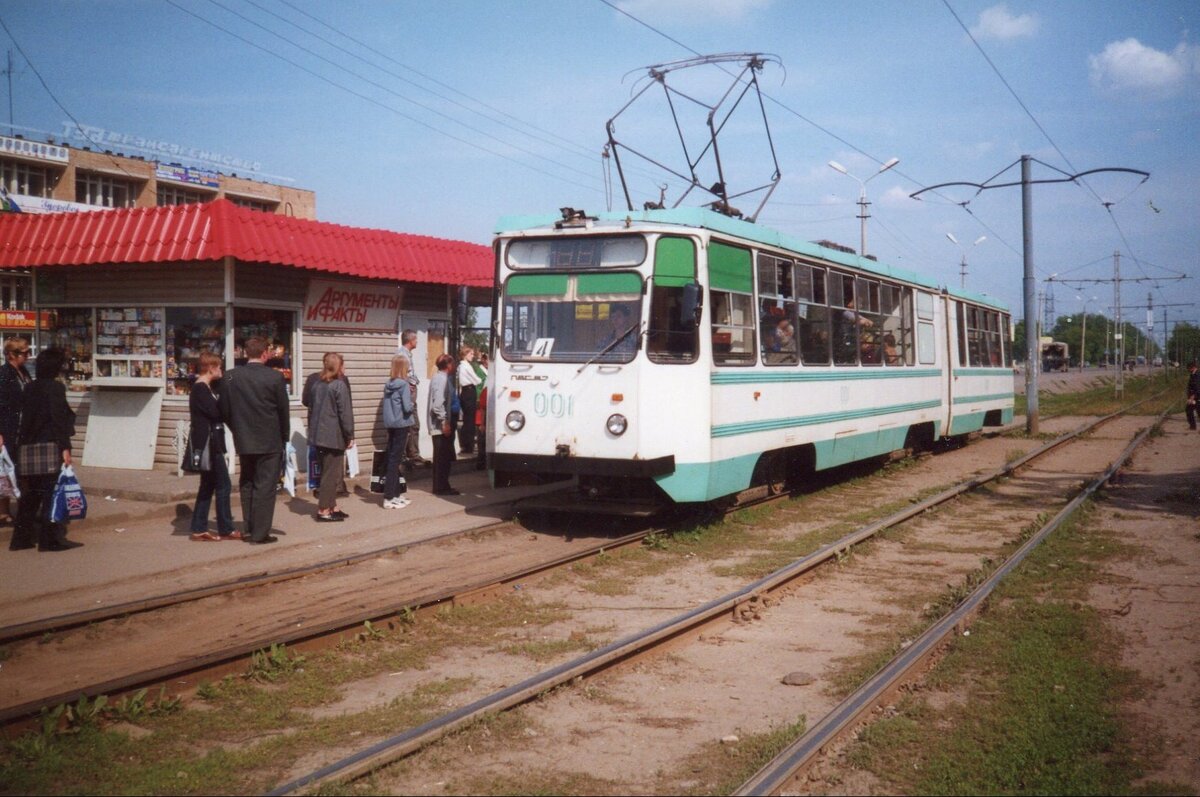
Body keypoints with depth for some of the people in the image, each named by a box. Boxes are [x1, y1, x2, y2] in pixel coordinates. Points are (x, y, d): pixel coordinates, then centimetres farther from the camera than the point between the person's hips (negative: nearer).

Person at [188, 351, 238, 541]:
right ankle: (226, 529, 3)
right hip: (208, 445, -10)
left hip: (210, 445, 10)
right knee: (223, 486, -4)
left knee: (207, 486, 12)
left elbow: (215, 411, 12)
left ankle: (199, 529, 15)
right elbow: (216, 411, -22)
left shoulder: (203, 388, 16)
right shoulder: (201, 389, -14)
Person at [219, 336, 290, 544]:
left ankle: (248, 529, 20)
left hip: (243, 441, 4)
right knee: (265, 487, 1)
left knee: (247, 485, 16)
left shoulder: (231, 377, -2)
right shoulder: (275, 377, -11)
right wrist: (284, 438, 9)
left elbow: (224, 410, 2)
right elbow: (283, 410, -4)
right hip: (270, 442, -4)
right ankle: (260, 533, 1)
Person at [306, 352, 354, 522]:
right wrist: (350, 436, -7)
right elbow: (345, 413, -14)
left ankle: (332, 507, 21)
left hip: (318, 436, 8)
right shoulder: (339, 386, -13)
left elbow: (312, 410, 17)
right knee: (331, 474, -2)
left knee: (328, 472, 16)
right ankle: (324, 511, -1)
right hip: (334, 436, -8)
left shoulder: (317, 385, 10)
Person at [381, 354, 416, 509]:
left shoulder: (388, 384, 7)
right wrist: (414, 405, 3)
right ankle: (389, 498, -4)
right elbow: (407, 407, -19)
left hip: (390, 424, 7)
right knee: (395, 460, -5)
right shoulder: (404, 384, -12)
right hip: (401, 425, -7)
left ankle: (395, 494, 21)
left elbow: (388, 404, 11)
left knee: (392, 459, 12)